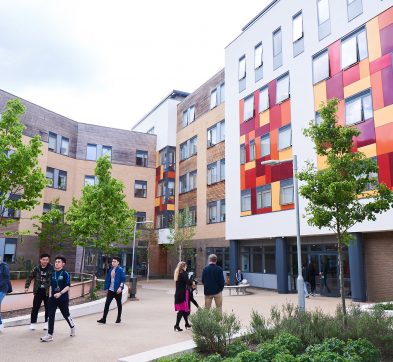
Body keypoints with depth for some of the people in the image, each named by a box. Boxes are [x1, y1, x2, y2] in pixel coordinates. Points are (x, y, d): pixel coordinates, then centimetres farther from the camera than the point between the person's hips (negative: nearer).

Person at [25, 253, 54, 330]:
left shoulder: (51, 268, -9)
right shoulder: (36, 268, 0)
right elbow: (30, 277, 9)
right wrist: (27, 287, 3)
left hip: (48, 291, -2)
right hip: (38, 291, 2)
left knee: (48, 307, 7)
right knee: (35, 307, 6)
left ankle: (47, 323, 23)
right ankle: (33, 323, 20)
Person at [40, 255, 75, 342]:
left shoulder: (65, 274, -11)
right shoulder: (53, 274, 7)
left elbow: (68, 286, -16)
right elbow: (51, 285, 18)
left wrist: (60, 293, -27)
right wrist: (51, 295, 11)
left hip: (63, 299, -5)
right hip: (53, 298, 5)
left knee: (66, 315, 11)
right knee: (50, 316, -2)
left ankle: (72, 326, 37)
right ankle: (50, 335, 4)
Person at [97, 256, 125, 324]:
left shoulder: (120, 270, -9)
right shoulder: (110, 270, 10)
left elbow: (123, 279, -13)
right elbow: (108, 279, 15)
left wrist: (120, 287, -24)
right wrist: (106, 287, 11)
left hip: (117, 290, -5)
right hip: (111, 290, 5)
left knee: (119, 304, 9)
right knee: (107, 304, -2)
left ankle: (119, 318, 22)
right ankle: (104, 319, 0)